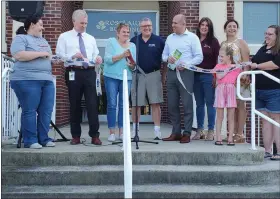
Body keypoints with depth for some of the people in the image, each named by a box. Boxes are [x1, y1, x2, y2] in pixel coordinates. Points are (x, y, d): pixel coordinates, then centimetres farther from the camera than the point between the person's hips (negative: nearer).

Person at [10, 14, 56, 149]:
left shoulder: (43, 40, 24)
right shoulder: (20, 38, 0)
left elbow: (48, 57, 28)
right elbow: (19, 55, -15)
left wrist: (52, 58, 4)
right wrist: (41, 53, -12)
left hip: (47, 80, 7)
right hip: (27, 80, -7)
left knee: (46, 110, 2)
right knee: (29, 111, -5)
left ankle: (43, 138, 10)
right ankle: (30, 141, 0)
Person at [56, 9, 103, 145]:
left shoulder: (91, 38, 18)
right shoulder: (64, 37, 7)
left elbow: (95, 55, 15)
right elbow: (59, 54, -2)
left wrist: (97, 59, -8)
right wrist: (72, 56, -19)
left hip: (89, 73, 2)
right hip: (73, 73, -2)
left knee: (92, 103, -5)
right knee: (74, 105, 4)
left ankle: (95, 135, -1)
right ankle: (76, 136, 15)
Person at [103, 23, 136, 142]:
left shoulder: (132, 46, 14)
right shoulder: (111, 42, 4)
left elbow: (134, 65, 13)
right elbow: (107, 59, -8)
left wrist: (132, 65, -10)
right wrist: (122, 55, -17)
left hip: (126, 78, 3)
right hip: (111, 77, -3)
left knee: (123, 105, 3)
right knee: (112, 104, -2)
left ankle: (121, 132, 10)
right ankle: (112, 132, 3)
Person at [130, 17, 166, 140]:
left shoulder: (158, 41, 3)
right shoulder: (133, 41, 7)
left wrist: (164, 75, 1)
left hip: (154, 74, -1)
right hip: (137, 75, 1)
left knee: (155, 103, -3)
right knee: (136, 104, 5)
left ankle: (157, 130, 3)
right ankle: (134, 130, 15)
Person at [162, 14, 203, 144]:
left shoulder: (192, 37, 0)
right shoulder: (170, 38, 16)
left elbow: (199, 57, -5)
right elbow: (164, 55, 19)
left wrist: (186, 64, -17)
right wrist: (167, 58, -4)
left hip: (185, 73, -5)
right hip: (171, 73, 5)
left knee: (187, 104, -4)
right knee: (172, 104, 7)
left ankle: (187, 133, 2)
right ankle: (175, 132, 16)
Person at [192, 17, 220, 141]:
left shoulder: (213, 41, 0)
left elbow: (218, 59, -4)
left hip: (208, 76, -4)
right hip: (196, 75, 4)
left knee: (210, 103, 0)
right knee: (199, 104, 10)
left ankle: (211, 131, 7)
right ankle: (200, 130, 17)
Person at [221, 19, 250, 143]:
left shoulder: (241, 43, 2)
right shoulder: (222, 44, 16)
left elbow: (246, 61, -6)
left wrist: (245, 76, -19)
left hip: (238, 78, -5)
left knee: (240, 105, -4)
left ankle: (240, 134, -1)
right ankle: (233, 133, 13)